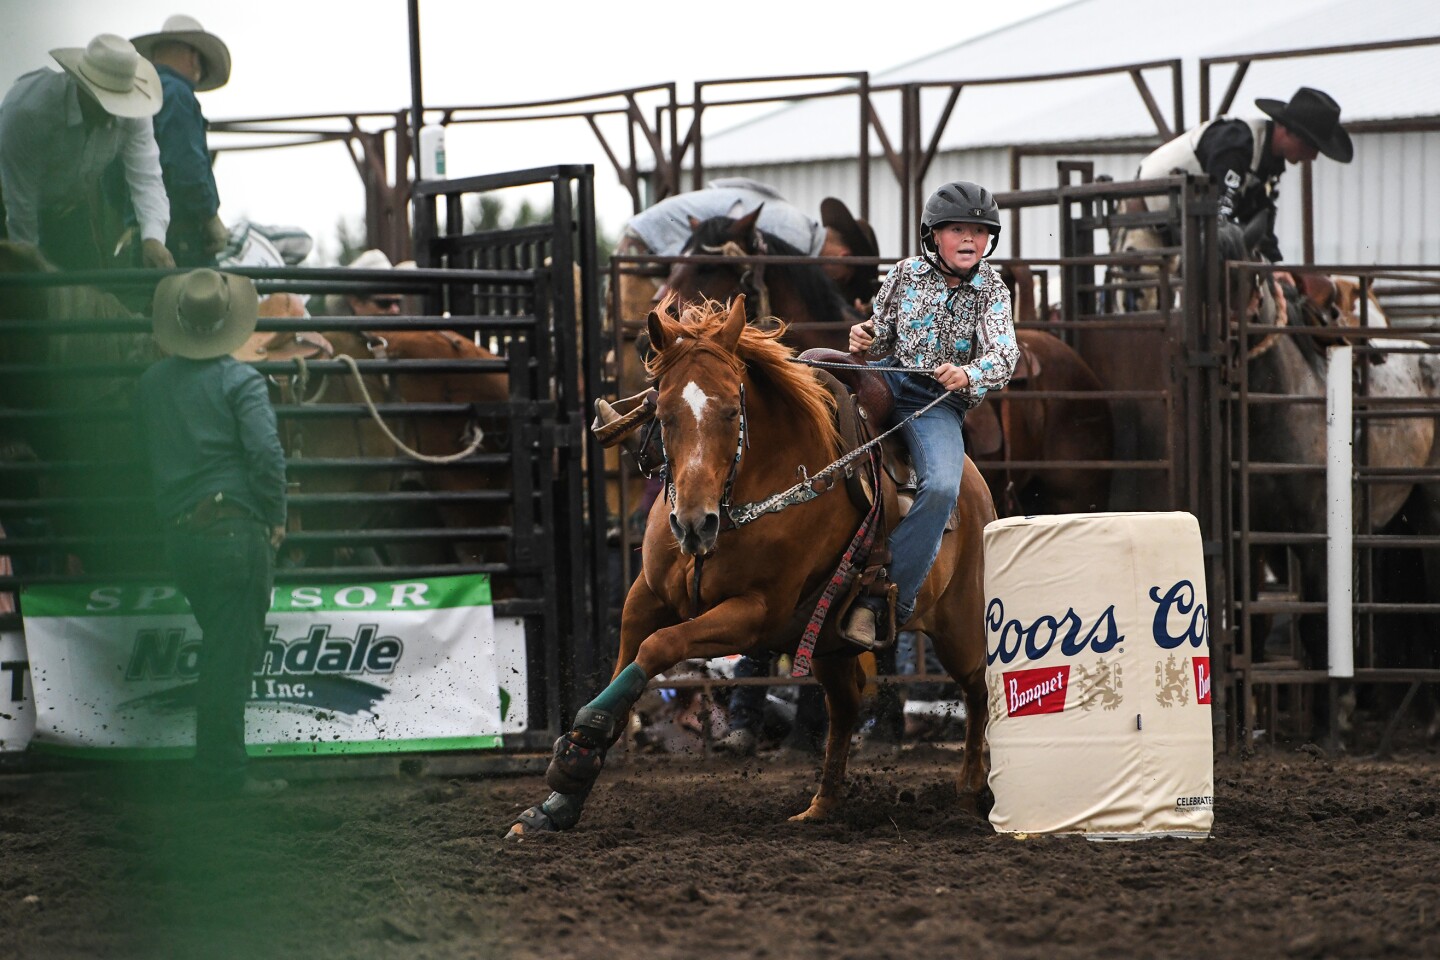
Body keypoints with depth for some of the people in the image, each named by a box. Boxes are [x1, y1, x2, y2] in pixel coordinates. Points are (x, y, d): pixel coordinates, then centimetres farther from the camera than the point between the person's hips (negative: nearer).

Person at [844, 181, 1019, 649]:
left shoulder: (991, 290, -1)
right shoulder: (906, 274, 5)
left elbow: (1003, 355, -14)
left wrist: (968, 375, -36)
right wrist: (864, 338, -10)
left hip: (940, 403, -3)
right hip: (888, 379, 3)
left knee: (941, 487, -28)